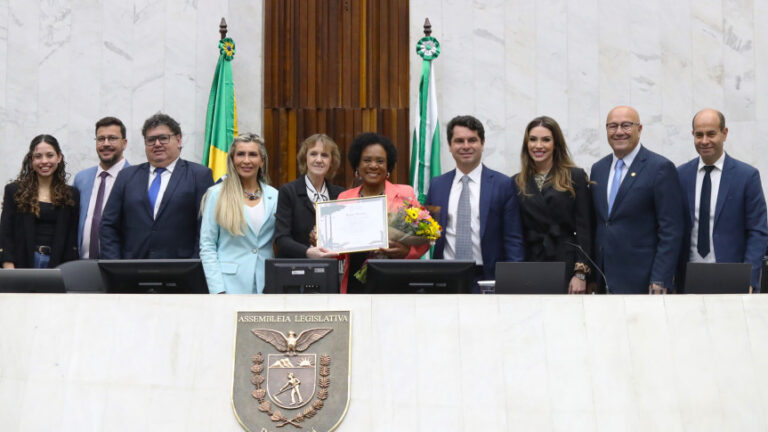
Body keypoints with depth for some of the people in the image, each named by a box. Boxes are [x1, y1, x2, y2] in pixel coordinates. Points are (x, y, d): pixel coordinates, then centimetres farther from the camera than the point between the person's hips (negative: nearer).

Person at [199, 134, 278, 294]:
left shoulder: (274, 196, 9)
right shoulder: (216, 195, 3)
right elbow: (207, 246, 0)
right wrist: (218, 291, -9)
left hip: (265, 286, 2)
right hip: (232, 285, -2)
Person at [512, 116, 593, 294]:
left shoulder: (575, 177, 4)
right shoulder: (517, 183, 11)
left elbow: (584, 229, -1)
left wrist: (580, 274, -9)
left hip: (567, 266, -2)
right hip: (530, 268, 2)